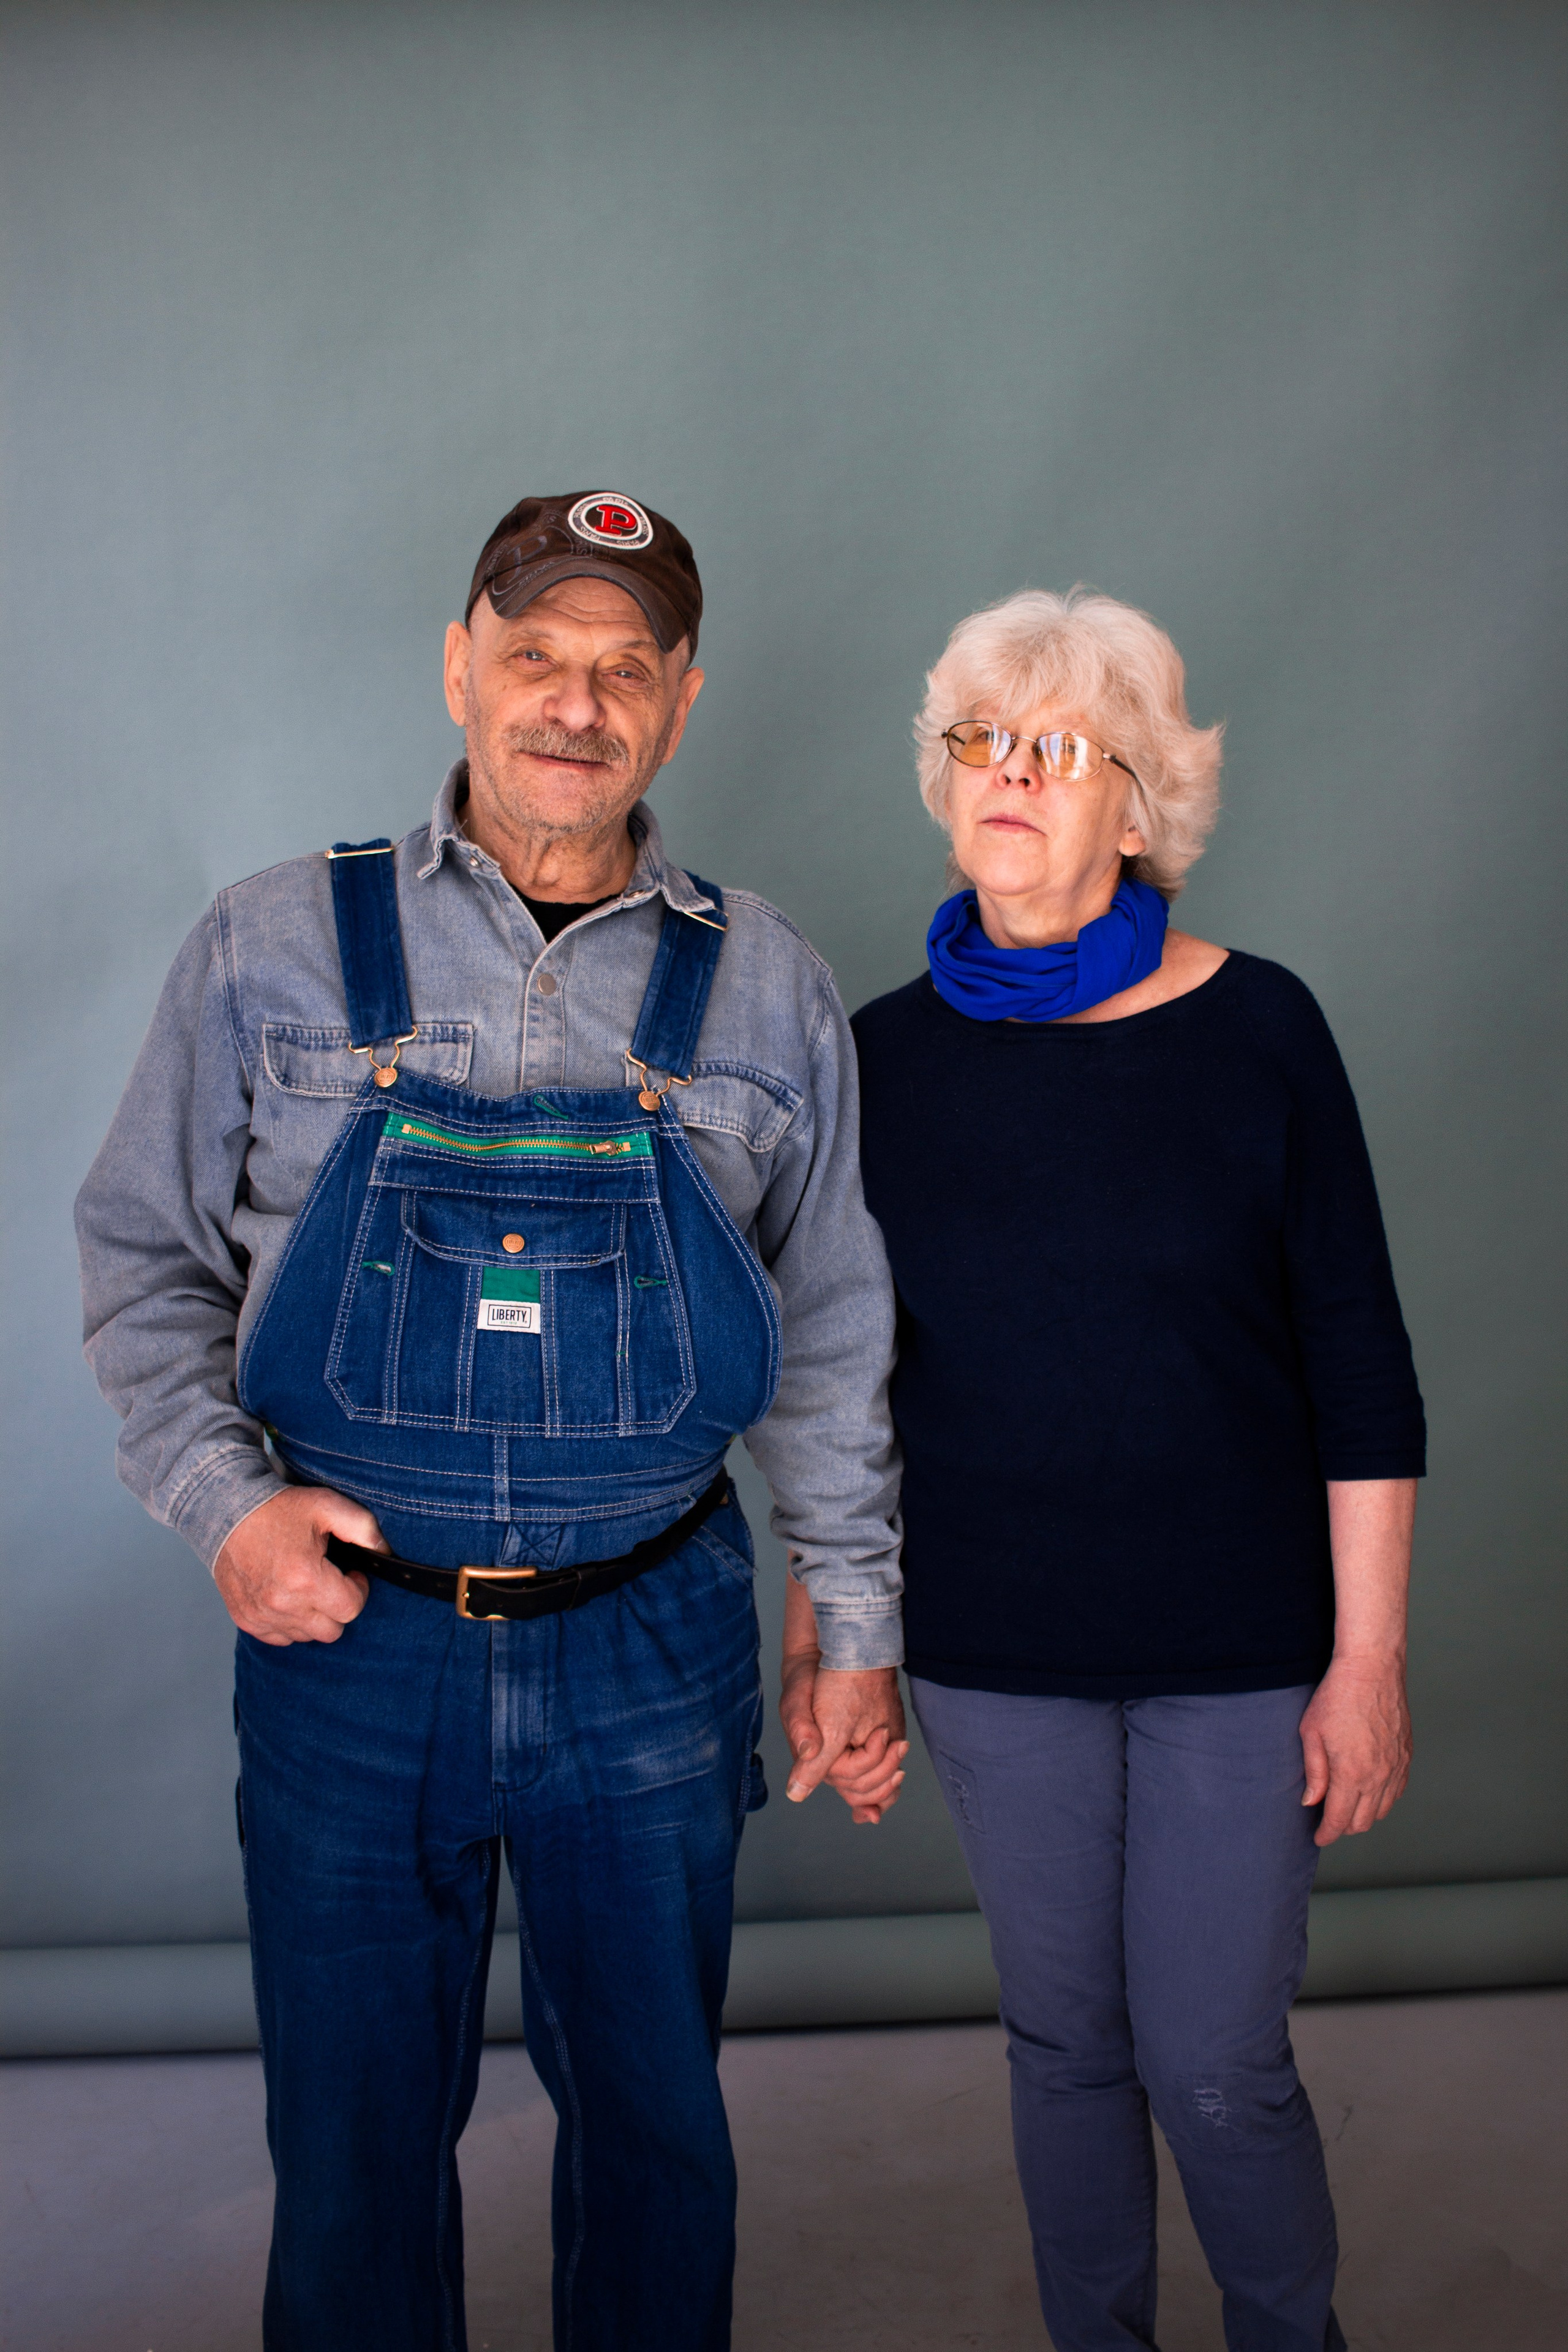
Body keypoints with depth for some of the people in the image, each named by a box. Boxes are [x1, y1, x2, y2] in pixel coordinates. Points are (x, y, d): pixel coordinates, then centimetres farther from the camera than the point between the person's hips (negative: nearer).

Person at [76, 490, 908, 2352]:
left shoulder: (765, 990, 1)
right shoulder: (273, 948, -2)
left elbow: (828, 1339, 6)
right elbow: (143, 1256, 4)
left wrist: (857, 1623, 6)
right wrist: (224, 1501, -9)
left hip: (651, 1653, 1)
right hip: (344, 1635, 0)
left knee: (652, 2121, 18)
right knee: (355, 2135, 15)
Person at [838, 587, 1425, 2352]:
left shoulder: (1256, 1032, -7)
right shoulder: (888, 1057, -2)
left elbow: (1360, 1366, -5)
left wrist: (1369, 1653, -6)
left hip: (1240, 1647, -2)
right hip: (992, 1655, 2)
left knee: (1217, 2064, 5)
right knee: (1064, 2039, 15)